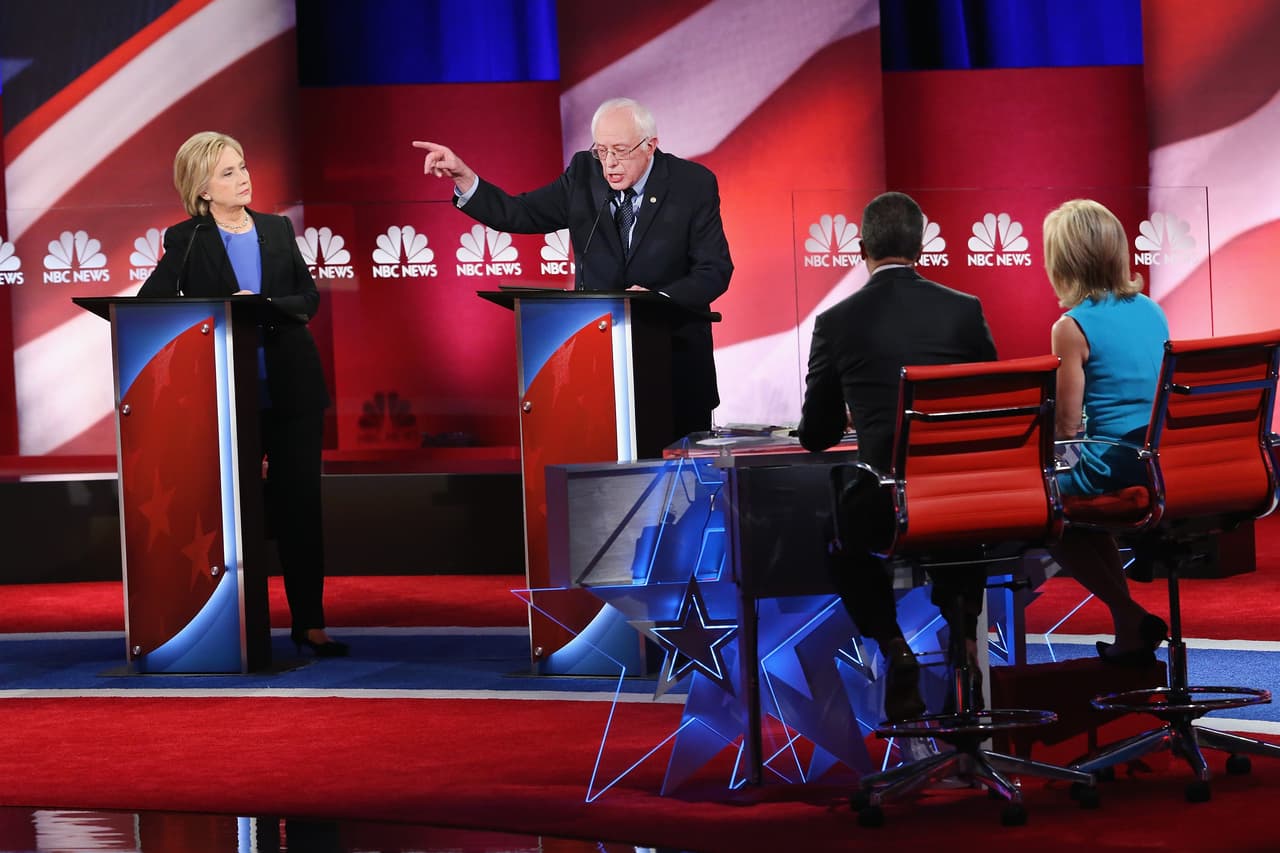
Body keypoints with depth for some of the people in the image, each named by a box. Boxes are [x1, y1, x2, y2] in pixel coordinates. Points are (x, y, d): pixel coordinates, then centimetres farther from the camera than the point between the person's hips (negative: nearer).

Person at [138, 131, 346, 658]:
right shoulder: (185, 241, 2)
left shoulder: (277, 229, 10)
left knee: (300, 505, 0)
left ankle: (308, 623, 4)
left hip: (291, 390, 2)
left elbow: (309, 297, 6)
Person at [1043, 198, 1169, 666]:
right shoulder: (1151, 310, 10)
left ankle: (1130, 618, 10)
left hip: (1113, 468, -7)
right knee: (1077, 503, 31)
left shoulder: (1072, 327, -11)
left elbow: (1066, 426, -10)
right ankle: (1129, 625, 28)